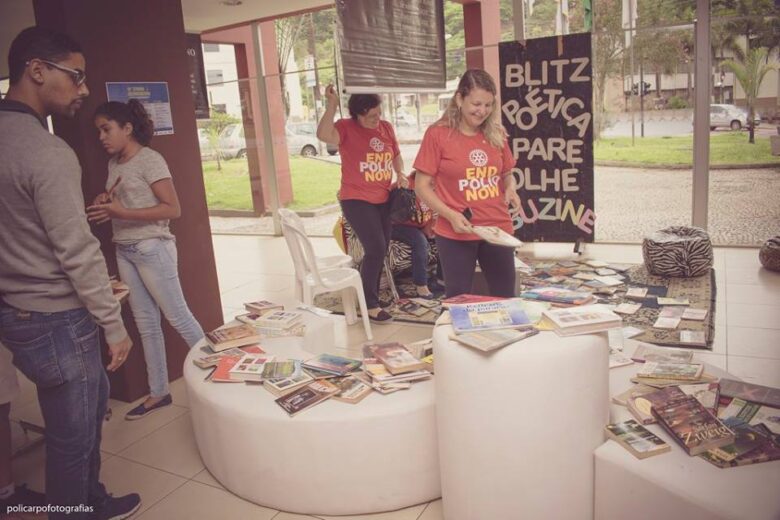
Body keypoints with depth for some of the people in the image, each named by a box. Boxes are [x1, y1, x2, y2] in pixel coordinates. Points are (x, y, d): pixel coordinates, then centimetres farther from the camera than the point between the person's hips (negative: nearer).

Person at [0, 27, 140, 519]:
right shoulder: (48, 153, -21)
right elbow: (78, 253, -21)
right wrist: (114, 326, -13)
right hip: (55, 321, -9)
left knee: (93, 402, 24)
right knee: (72, 437, 8)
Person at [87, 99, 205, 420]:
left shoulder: (150, 160, -11)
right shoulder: (114, 164, 13)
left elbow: (173, 209, -17)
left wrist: (120, 212, -22)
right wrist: (105, 206, 2)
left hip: (152, 248, -8)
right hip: (124, 250, 8)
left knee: (177, 316, -1)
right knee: (146, 322, 10)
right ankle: (158, 392, 19)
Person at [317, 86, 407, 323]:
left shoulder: (387, 127, 7)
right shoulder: (346, 127, -10)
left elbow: (396, 155, 20)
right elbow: (324, 135, -31)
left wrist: (400, 174, 3)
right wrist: (332, 105, -31)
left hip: (383, 199, 7)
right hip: (356, 199, -7)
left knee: (380, 250, 14)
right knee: (376, 248, -14)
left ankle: (371, 296, 32)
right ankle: (370, 305, -1)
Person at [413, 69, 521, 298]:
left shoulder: (496, 134, 6)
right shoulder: (437, 134, -8)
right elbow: (422, 186, -7)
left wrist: (511, 189, -4)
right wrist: (450, 215, -19)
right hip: (455, 234, -4)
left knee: (505, 298, 13)